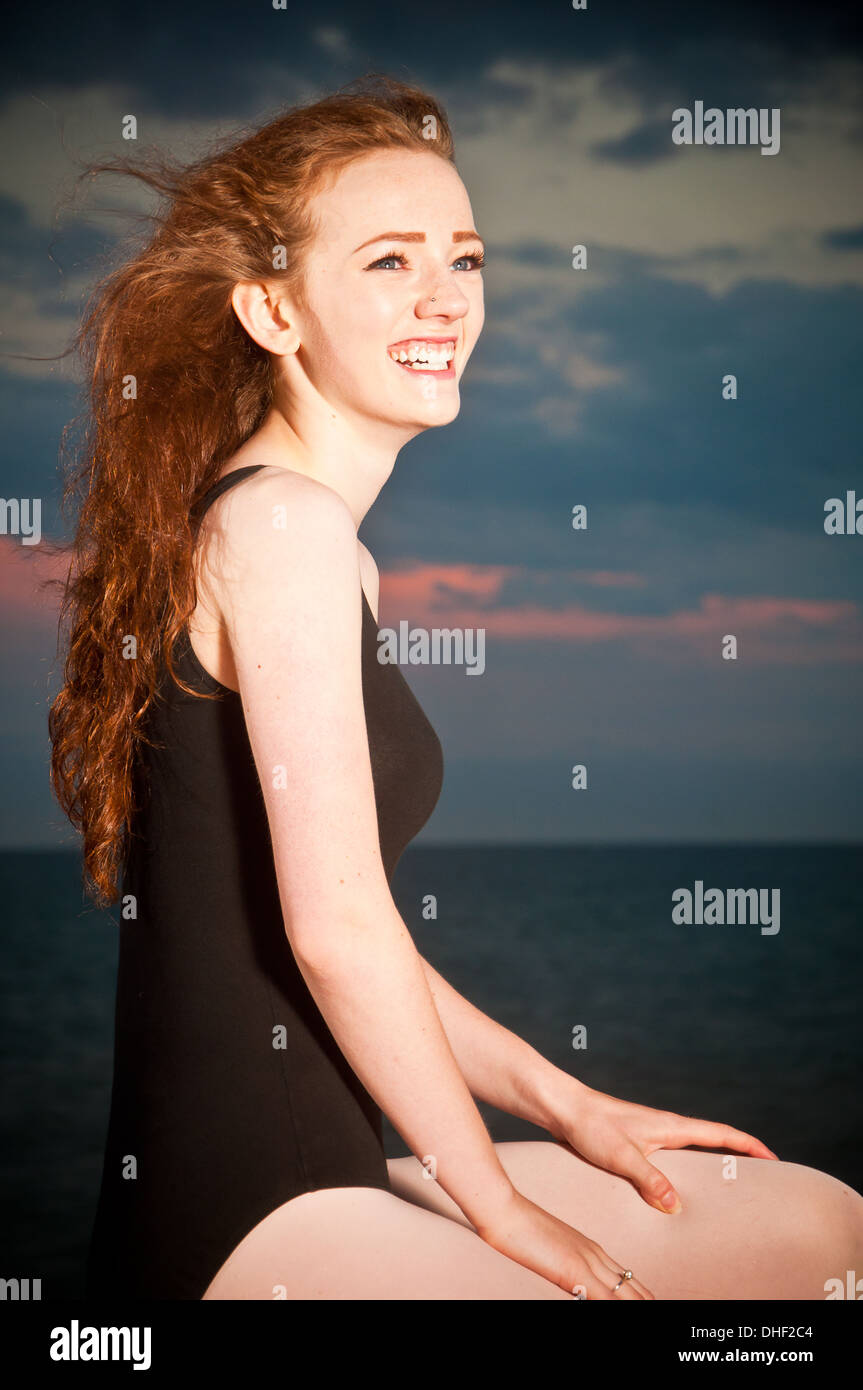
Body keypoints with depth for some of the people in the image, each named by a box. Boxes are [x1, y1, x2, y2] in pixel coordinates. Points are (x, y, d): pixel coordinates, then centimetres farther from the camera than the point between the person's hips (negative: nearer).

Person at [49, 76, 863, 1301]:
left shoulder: (327, 546, 16)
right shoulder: (280, 521, -14)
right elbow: (335, 928, -19)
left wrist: (571, 1111, 12)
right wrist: (500, 1204, -9)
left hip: (318, 1173, 10)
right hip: (247, 1227, -9)